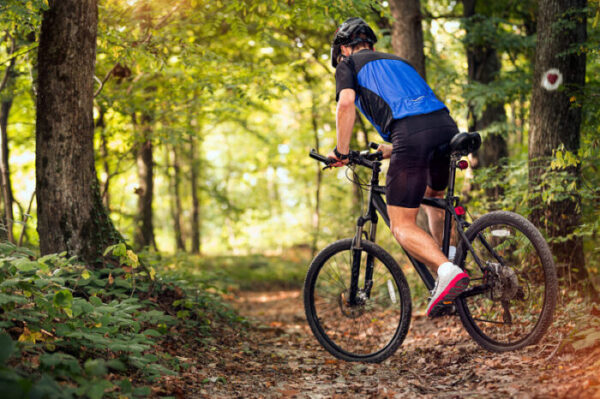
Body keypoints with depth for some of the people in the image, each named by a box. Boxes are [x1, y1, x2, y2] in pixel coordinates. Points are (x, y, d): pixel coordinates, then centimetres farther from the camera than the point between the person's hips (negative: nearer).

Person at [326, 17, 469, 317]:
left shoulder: (349, 64, 19)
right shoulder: (397, 61, 37)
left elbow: (346, 102, -1)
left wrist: (341, 152, 6)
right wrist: (392, 149, 48)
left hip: (411, 135, -7)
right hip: (447, 125, 7)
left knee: (402, 226, -1)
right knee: (435, 196, 34)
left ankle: (447, 271, -24)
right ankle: (445, 268, 29)